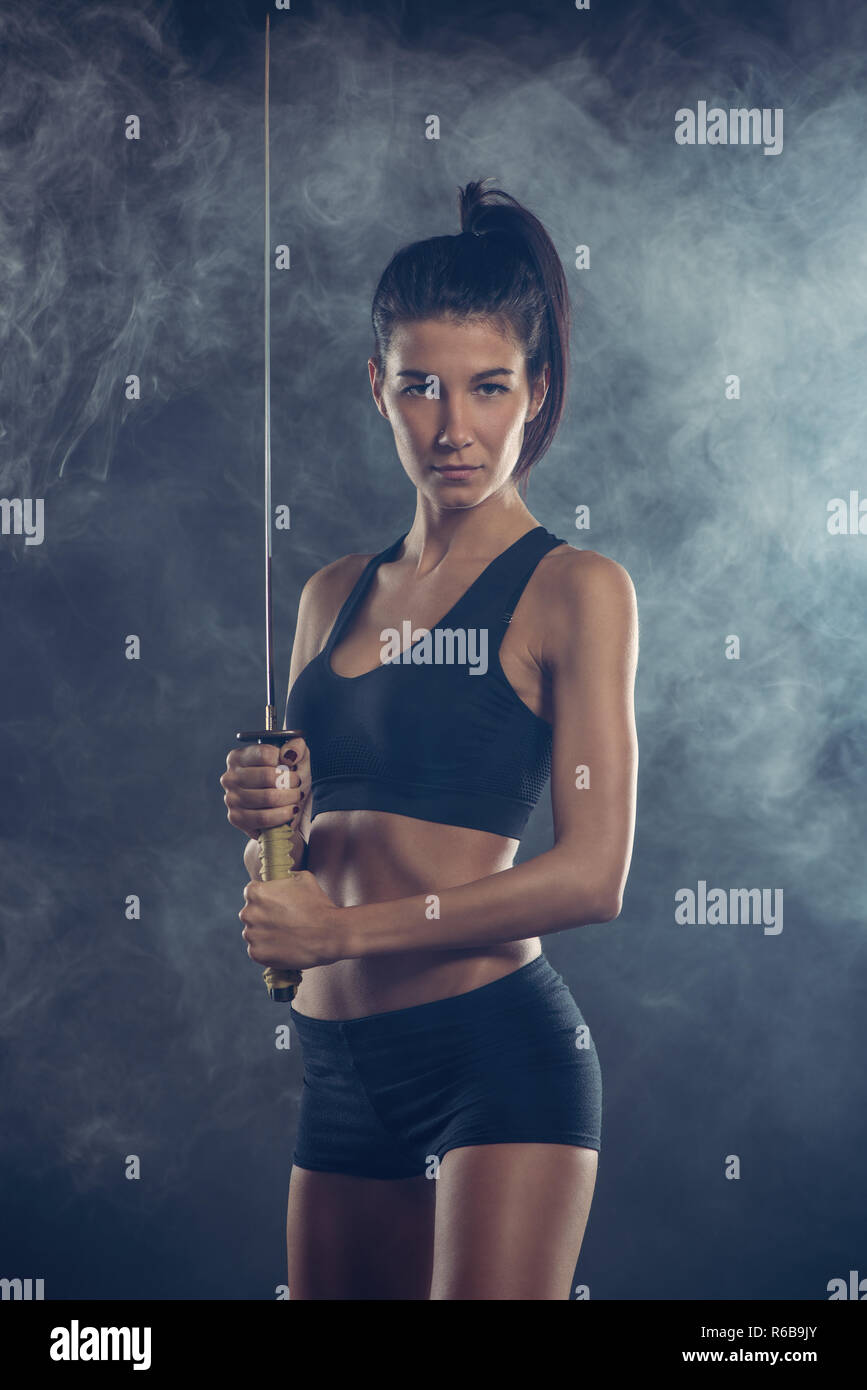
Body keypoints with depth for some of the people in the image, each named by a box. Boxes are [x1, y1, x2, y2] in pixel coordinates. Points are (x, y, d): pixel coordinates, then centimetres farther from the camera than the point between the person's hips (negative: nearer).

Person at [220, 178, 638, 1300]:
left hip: (499, 1047, -6)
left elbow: (592, 875, -13)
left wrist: (346, 927, -12)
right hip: (342, 1064, 6)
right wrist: (269, 817, -4)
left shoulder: (572, 589, -5)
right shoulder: (334, 595, 13)